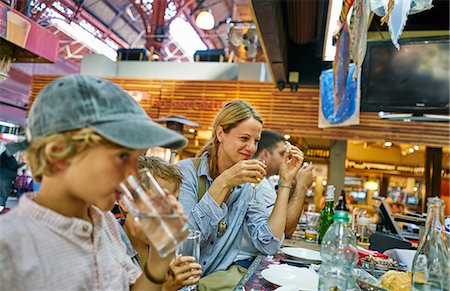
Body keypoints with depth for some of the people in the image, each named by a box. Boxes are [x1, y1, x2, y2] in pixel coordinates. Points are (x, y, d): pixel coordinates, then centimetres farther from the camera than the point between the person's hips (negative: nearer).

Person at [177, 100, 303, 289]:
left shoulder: (246, 184, 2)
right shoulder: (187, 171, -12)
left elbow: (268, 245, -7)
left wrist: (285, 181, -6)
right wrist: (223, 183, -26)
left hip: (223, 275, 4)